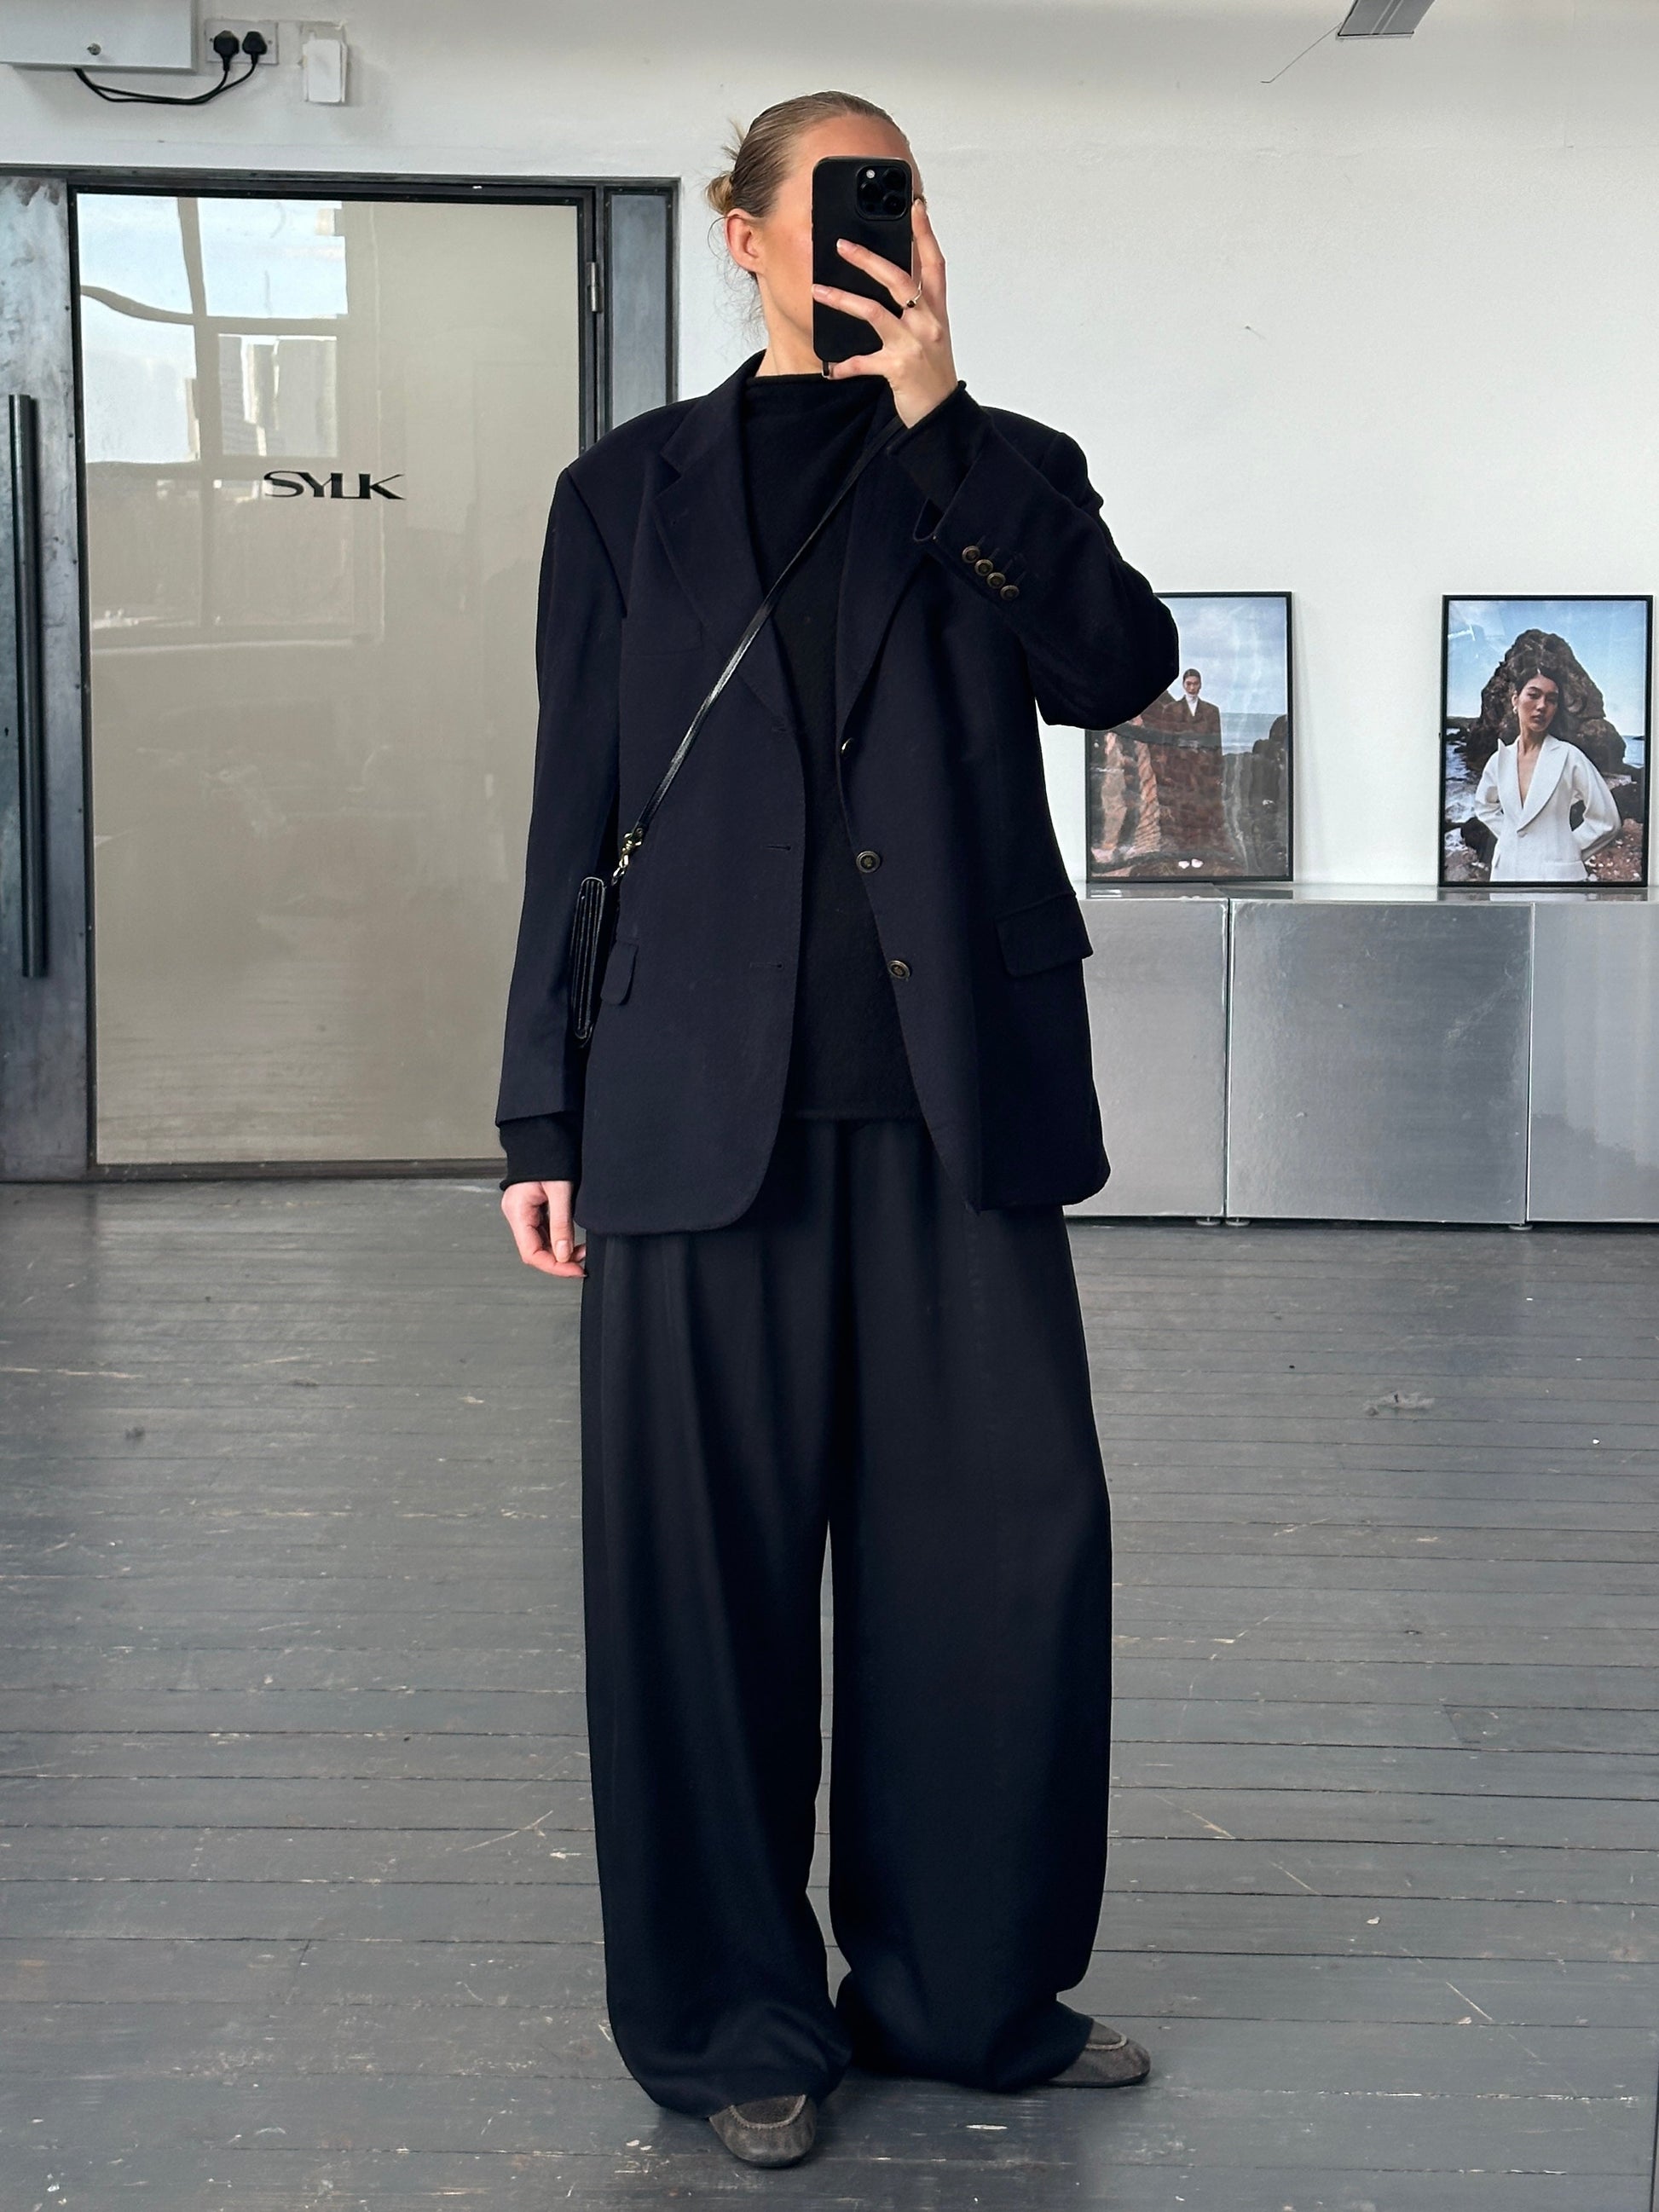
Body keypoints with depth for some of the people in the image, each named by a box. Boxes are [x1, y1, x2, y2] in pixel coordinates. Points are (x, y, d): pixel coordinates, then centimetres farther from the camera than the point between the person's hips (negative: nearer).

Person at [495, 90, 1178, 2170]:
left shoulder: (1001, 470, 14)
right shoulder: (631, 490, 11)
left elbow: (1114, 667, -7)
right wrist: (541, 1120, 2)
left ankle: (968, 1989, 22)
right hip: (707, 1101, -1)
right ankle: (735, 2021, 19)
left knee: (1012, 1540, 3)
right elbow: (576, 814, 7)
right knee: (709, 1568, 3)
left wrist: (935, 418, -9)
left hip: (958, 1100, 2)